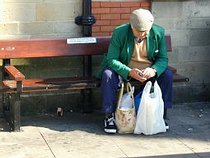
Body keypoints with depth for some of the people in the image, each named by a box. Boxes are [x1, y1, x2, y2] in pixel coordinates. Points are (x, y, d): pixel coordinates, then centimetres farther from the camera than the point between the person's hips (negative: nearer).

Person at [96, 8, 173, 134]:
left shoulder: (158, 33, -11)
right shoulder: (119, 33, -18)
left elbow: (163, 59, -6)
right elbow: (111, 59, -19)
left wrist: (154, 70, -31)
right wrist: (129, 72, -37)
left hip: (149, 70, 2)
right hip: (125, 70, -2)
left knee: (167, 75, -21)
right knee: (108, 75, -31)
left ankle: (162, 113, -5)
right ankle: (109, 115, -18)